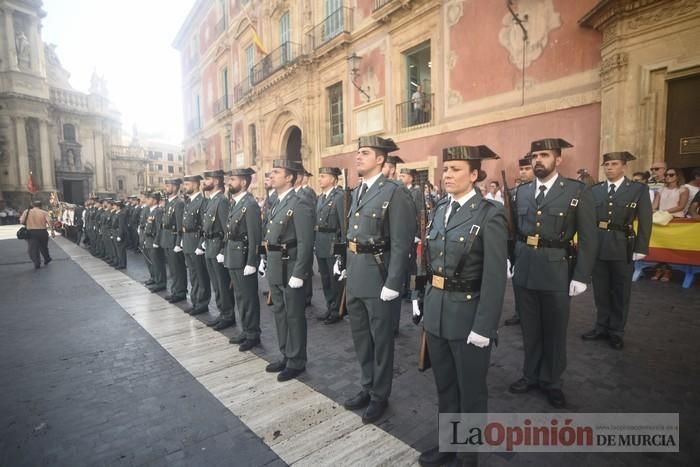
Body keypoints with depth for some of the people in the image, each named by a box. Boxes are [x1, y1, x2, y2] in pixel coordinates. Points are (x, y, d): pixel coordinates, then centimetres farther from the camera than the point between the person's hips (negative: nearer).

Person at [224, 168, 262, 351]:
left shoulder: (250, 204, -16)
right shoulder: (234, 202, 12)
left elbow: (255, 237, -20)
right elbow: (230, 232, 14)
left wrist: (251, 263, -21)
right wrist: (226, 253, 12)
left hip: (244, 258, -9)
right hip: (233, 258, 9)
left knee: (248, 297, 2)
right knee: (240, 296, 17)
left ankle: (253, 335, 16)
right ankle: (245, 331, 31)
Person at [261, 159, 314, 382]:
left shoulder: (299, 203, -16)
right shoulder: (277, 202, 13)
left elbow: (305, 243, -20)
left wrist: (298, 273, -22)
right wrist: (267, 263, 15)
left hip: (290, 269, -9)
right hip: (275, 268, 9)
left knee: (294, 316, 4)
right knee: (279, 313, 18)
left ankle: (296, 362, 20)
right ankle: (286, 356, 33)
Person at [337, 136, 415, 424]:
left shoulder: (395, 192, -12)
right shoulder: (357, 192, 12)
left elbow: (402, 243, -17)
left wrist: (393, 283, -20)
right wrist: (344, 262, 10)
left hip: (378, 275, -8)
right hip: (355, 275, 8)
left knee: (380, 339, 9)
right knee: (360, 336, 19)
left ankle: (380, 395, 28)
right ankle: (367, 387, 39)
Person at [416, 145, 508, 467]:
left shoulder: (490, 214, -13)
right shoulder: (440, 210, 7)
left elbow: (495, 277, -15)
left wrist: (483, 327, -17)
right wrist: (425, 299, 10)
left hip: (468, 313, -6)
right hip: (436, 311, 6)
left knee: (471, 391, 14)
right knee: (444, 386, 21)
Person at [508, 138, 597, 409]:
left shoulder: (577, 192, -4)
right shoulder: (521, 192, 7)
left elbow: (588, 238, -6)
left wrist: (581, 276, -9)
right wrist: (510, 263, 5)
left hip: (556, 272, -3)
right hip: (524, 270, 3)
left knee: (554, 331, 12)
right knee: (530, 328, 15)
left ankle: (551, 381, 32)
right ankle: (531, 375, 34)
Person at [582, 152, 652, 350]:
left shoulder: (639, 189, -1)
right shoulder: (595, 190, 5)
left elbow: (645, 222, -3)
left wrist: (640, 249, -8)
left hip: (623, 248, -2)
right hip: (598, 246, 2)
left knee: (620, 292, 10)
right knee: (601, 290, 11)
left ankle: (616, 331, 24)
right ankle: (602, 327, 25)